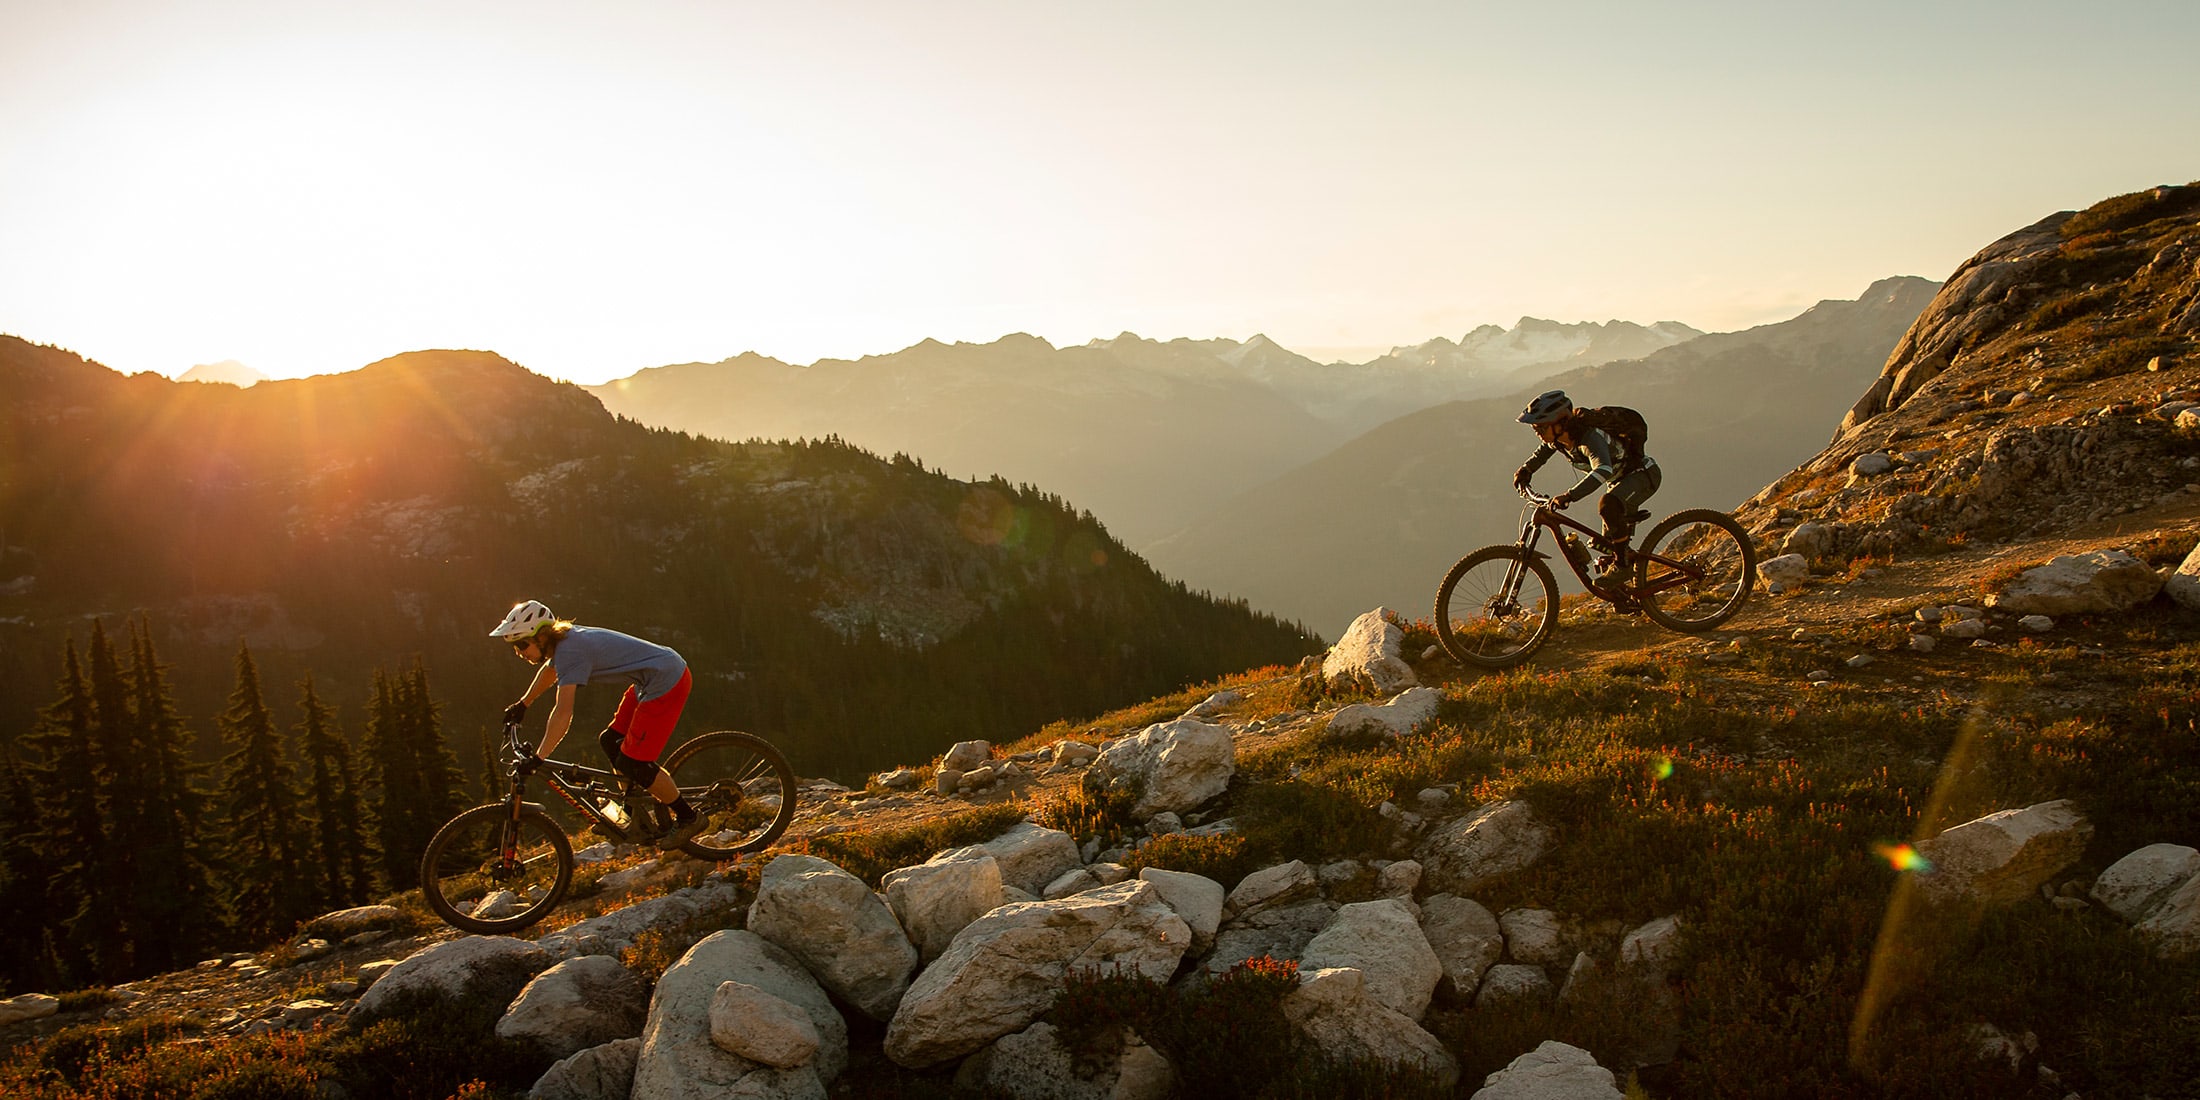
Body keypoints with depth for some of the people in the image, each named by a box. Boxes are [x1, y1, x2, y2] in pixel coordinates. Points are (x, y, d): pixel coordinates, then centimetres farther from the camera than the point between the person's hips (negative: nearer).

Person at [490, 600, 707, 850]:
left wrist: (537, 759, -24)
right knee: (610, 742, 16)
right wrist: (522, 704, 45)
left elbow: (563, 713, -26)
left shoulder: (569, 652, -20)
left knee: (631, 763, -7)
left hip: (666, 683, -11)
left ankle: (688, 818, 7)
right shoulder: (564, 639, 9)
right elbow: (550, 669, 33)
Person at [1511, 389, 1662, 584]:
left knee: (1608, 505, -35)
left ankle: (1623, 563, -21)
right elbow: (1543, 451, 18)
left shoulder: (1590, 437, -35)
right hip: (1619, 480, 9)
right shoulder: (1559, 438, -9)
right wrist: (1526, 469, 7)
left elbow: (1603, 470, -53)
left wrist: (1569, 496, -61)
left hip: (1644, 474, -9)